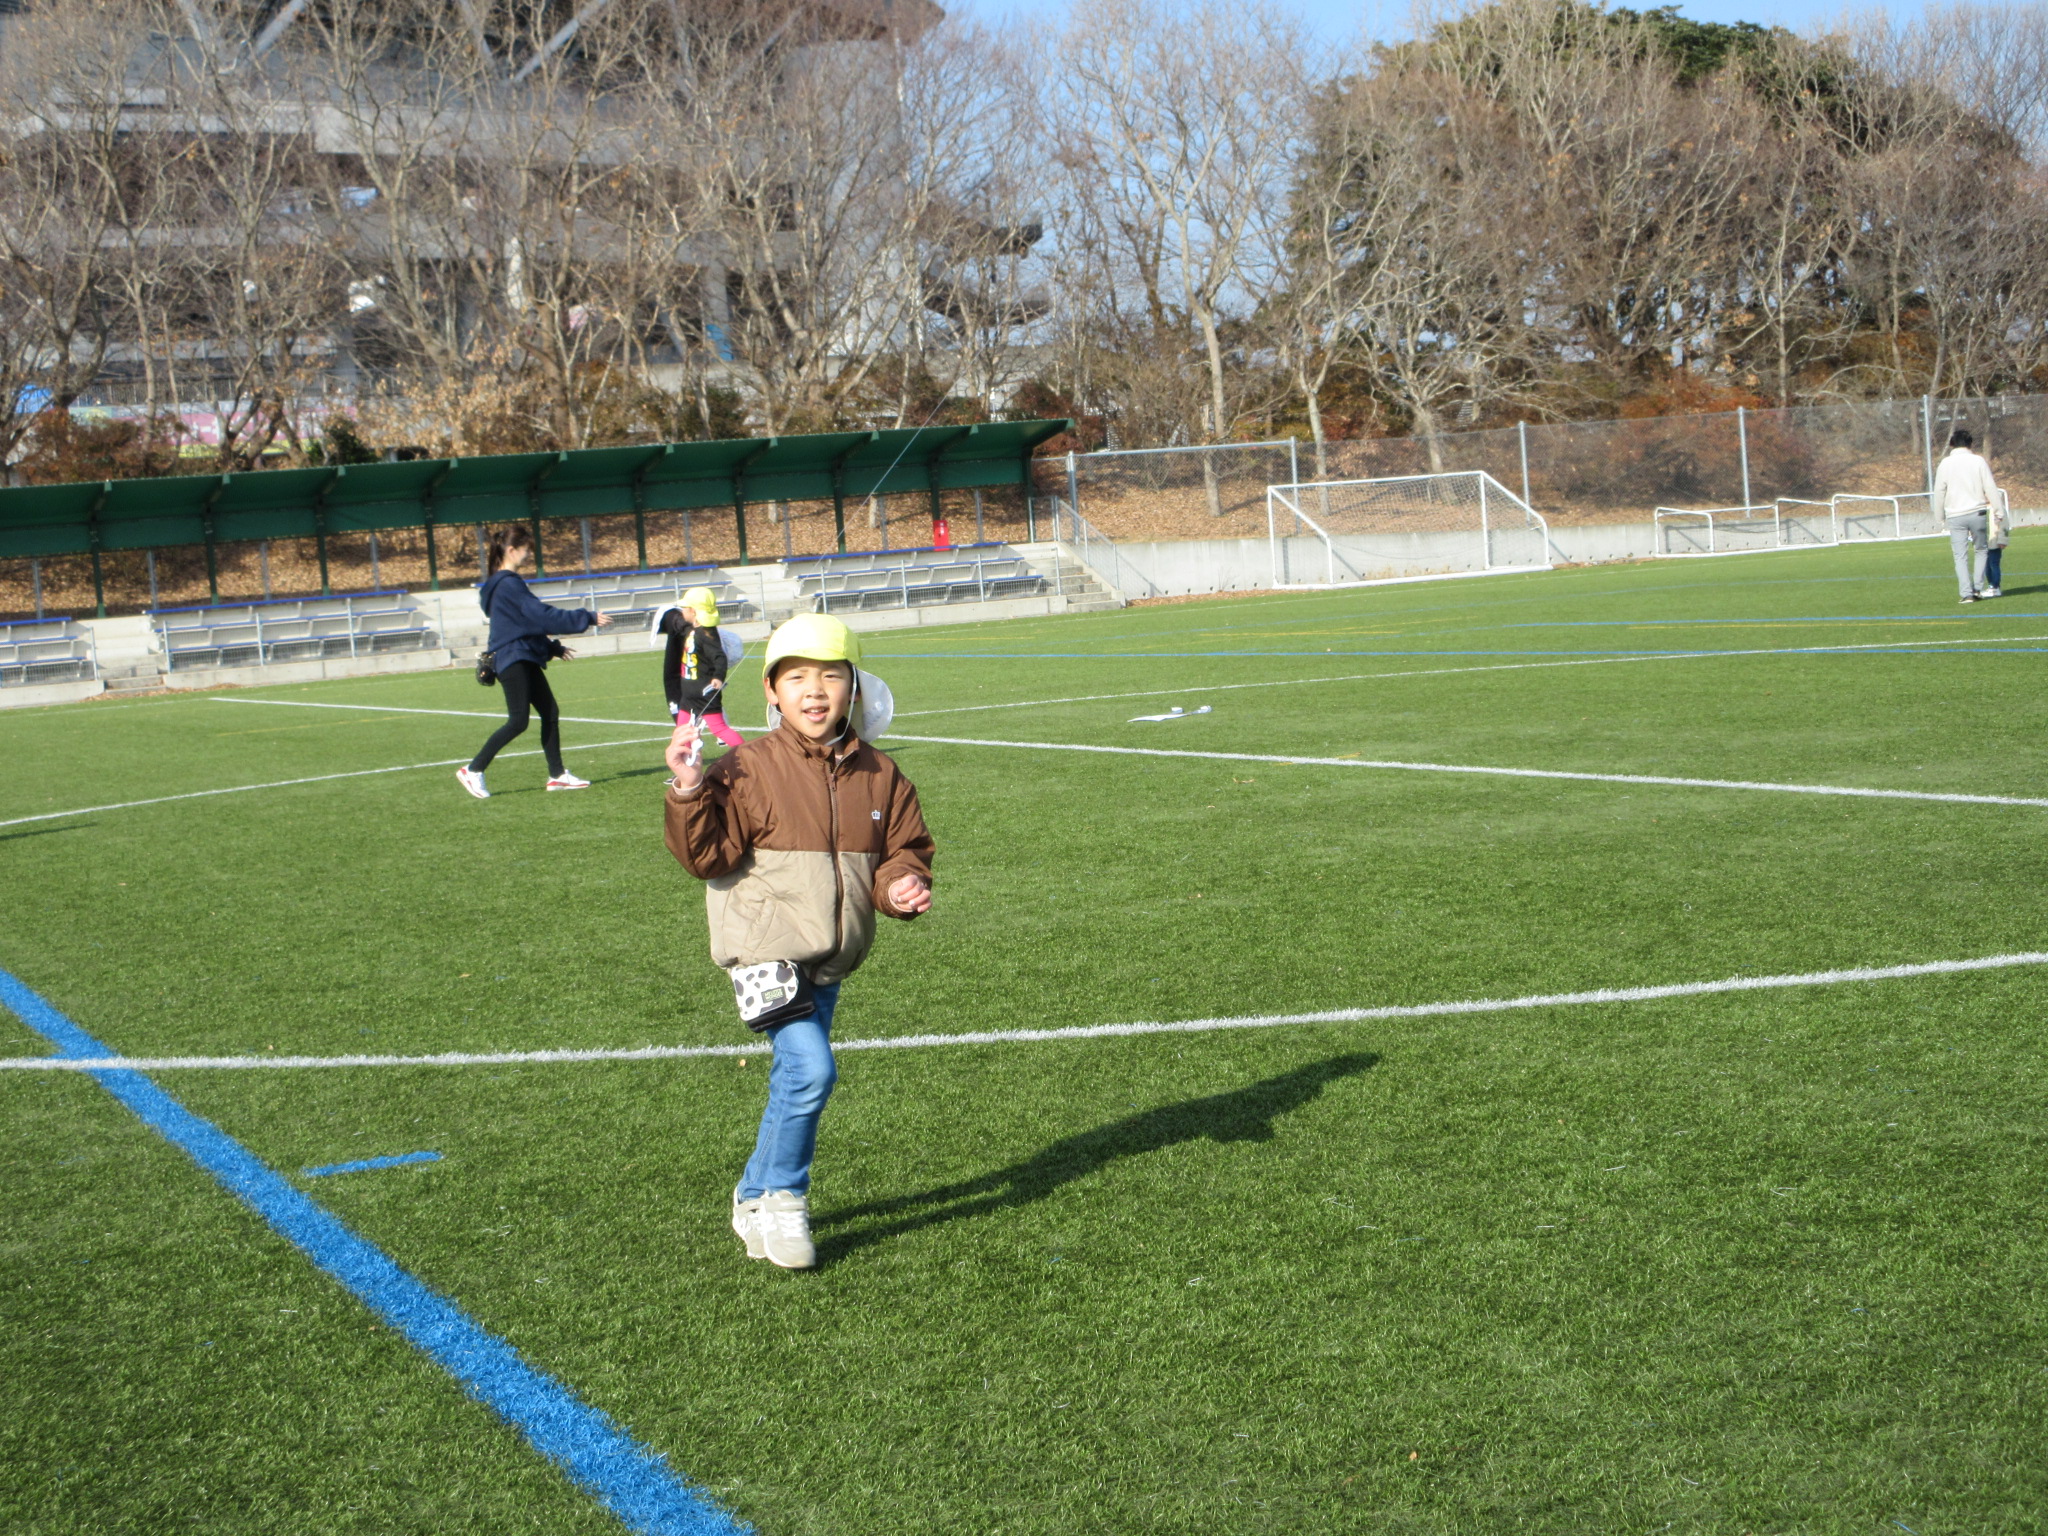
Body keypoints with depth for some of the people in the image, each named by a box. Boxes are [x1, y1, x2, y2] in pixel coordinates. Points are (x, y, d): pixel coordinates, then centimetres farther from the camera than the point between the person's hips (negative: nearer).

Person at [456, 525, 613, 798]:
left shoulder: (508, 582, 16)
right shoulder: (508, 584, -15)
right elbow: (543, 615, -20)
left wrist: (553, 647, 22)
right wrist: (588, 618, -18)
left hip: (525, 659, 10)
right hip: (513, 660, -10)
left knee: (550, 713, 7)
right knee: (518, 721, -11)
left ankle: (557, 775, 11)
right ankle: (473, 771, -5)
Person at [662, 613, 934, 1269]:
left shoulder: (878, 775, 4)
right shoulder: (749, 770, -10)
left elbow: (903, 847, 12)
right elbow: (706, 854, -13)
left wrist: (902, 885, -9)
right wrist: (690, 791, -28)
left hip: (829, 961, 6)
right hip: (767, 949, -6)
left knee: (796, 1081, 15)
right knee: (810, 1069, -18)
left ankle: (756, 1198, 33)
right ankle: (779, 1198, 1)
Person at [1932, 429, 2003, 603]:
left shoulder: (1945, 464, 1)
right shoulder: (1978, 461, -1)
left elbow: (1939, 491, 2)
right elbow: (1991, 488, -2)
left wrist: (1940, 515, 11)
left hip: (1955, 516, 0)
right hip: (1977, 513, 0)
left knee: (1961, 556, 2)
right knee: (1982, 550, 15)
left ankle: (1967, 592, -6)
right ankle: (1978, 587, 7)